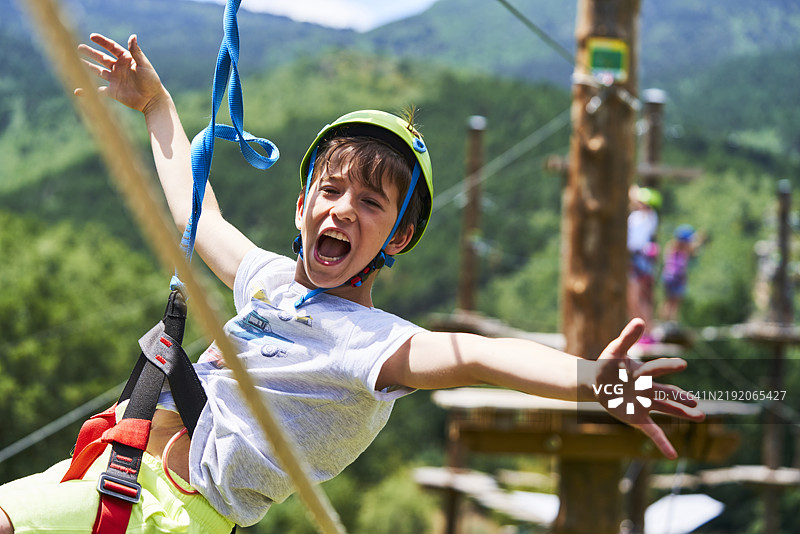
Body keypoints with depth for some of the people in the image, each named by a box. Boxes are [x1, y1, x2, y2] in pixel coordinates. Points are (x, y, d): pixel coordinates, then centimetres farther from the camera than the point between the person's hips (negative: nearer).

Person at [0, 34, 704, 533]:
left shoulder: (369, 340, -19)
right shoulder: (268, 276, 5)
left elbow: (472, 357, -39)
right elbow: (196, 211, 25)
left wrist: (590, 381, -57)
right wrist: (156, 103, 33)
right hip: (125, 470, 7)